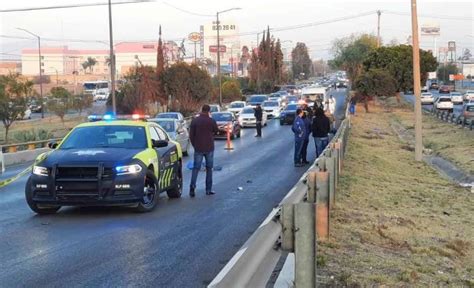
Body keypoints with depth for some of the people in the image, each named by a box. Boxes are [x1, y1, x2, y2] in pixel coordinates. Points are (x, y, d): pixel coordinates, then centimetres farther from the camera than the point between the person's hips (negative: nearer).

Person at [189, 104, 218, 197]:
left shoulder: (194, 121, -2)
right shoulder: (211, 121, -6)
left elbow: (191, 135, -1)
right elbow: (216, 131, 11)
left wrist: (195, 145, 11)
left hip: (198, 148, 1)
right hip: (209, 148, -1)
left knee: (196, 168, 4)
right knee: (209, 168, 10)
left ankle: (192, 187, -11)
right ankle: (208, 189, 10)